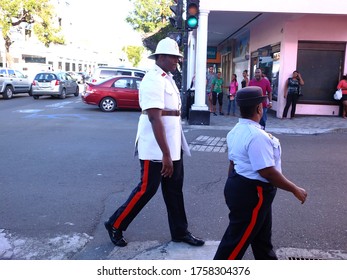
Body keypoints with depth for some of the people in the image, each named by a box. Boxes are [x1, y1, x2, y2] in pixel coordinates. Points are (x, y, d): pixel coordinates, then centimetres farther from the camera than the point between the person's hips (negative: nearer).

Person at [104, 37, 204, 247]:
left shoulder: (168, 78, 14)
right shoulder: (154, 80, -16)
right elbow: (154, 118, -25)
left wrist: (171, 151, 19)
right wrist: (165, 154, -27)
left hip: (174, 145, 9)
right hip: (156, 148, -9)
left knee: (174, 189, 14)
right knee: (147, 189, 1)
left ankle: (180, 232, 27)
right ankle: (115, 225, 19)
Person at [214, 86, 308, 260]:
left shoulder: (236, 131, 6)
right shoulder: (257, 135, -25)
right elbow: (267, 172, -26)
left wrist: (233, 187, 25)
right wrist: (295, 190, -15)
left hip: (239, 186, 11)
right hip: (252, 193, -11)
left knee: (261, 235, 25)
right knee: (237, 239, 3)